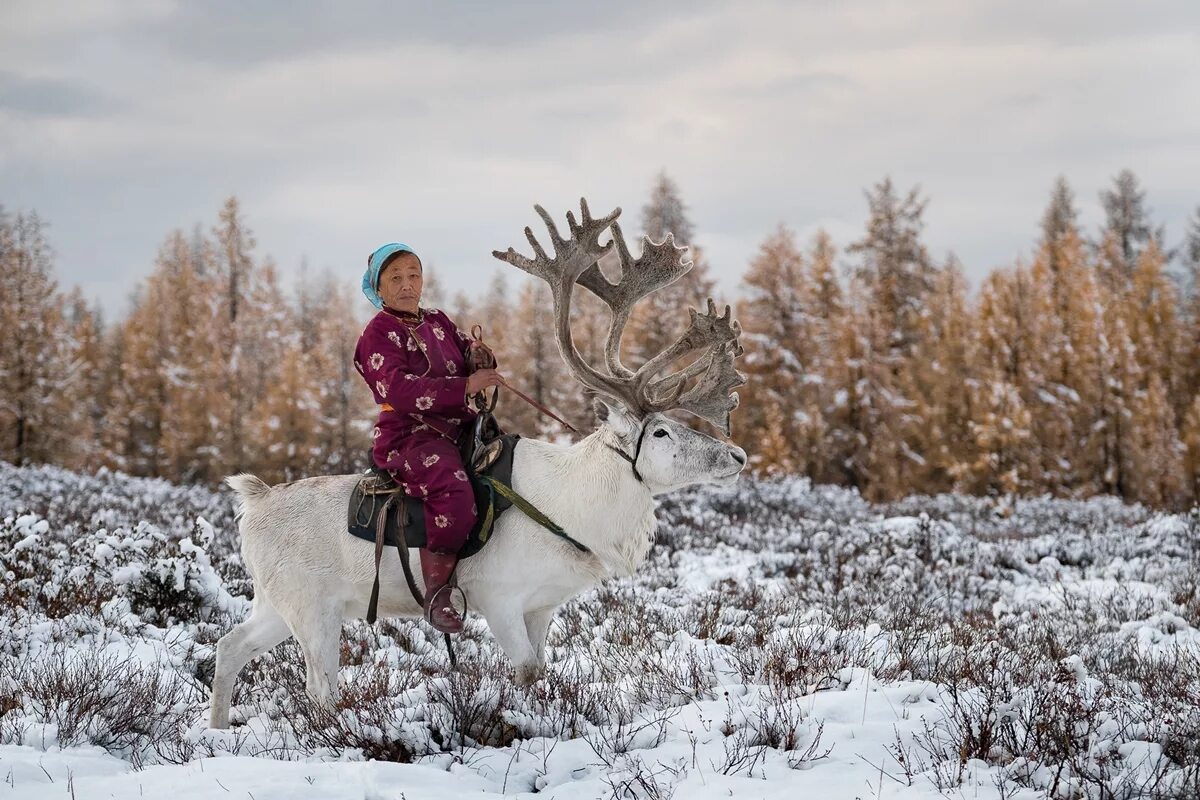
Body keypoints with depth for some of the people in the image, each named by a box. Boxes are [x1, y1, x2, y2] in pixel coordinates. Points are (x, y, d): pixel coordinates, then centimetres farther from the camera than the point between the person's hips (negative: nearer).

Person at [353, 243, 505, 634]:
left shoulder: (439, 322, 18)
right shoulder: (378, 334, -4)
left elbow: (467, 359, 23)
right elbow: (400, 390, -19)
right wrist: (465, 385, -24)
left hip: (459, 428, 8)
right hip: (409, 436, -8)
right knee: (453, 491, -34)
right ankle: (436, 594, -28)